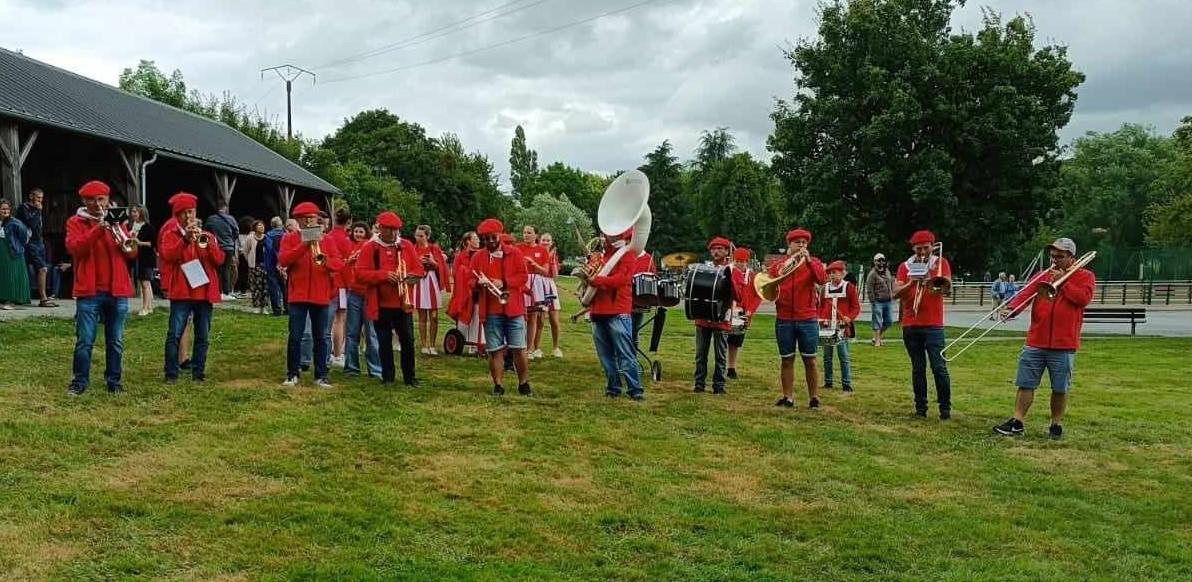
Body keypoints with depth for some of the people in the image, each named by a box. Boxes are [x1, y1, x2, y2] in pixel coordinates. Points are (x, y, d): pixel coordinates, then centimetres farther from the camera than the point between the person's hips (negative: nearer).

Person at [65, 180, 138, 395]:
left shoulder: (115, 221, 14)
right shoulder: (76, 222, 5)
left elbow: (132, 253, 7)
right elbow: (74, 248, -13)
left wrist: (123, 237, -13)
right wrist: (98, 230, -22)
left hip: (117, 291, 3)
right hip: (89, 291, -3)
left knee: (116, 341, 6)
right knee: (84, 341, -3)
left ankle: (114, 381, 14)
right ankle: (80, 381, 6)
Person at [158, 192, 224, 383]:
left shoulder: (206, 235, 14)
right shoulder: (171, 234, 5)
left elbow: (219, 260, 3)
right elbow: (168, 256, -12)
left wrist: (208, 243, -13)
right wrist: (185, 239, -20)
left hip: (205, 291, 4)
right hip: (181, 291, -3)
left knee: (203, 336, 6)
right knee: (175, 334, -6)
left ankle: (198, 372, 12)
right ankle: (171, 374, -1)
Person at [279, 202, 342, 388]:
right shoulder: (289, 238, 3)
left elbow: (339, 263, 0)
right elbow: (282, 260, -13)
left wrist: (325, 261, -21)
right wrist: (303, 245, -21)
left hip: (321, 296, 2)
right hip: (298, 295, -2)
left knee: (320, 338, 6)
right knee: (295, 337, -1)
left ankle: (321, 375, 12)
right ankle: (292, 374, 10)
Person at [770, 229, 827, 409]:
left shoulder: (813, 262, 5)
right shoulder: (778, 265, 8)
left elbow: (822, 279, -14)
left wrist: (808, 260, -22)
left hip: (808, 319, -1)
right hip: (784, 320, 1)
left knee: (810, 361, 1)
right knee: (787, 360, 5)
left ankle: (814, 398, 7)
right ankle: (788, 397, 11)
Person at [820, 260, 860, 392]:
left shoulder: (850, 287, 1)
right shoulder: (825, 288, 12)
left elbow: (856, 307, 0)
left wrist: (849, 317, -16)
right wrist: (820, 318, 3)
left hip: (842, 327, -4)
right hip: (826, 326, 4)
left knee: (844, 356, -3)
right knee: (827, 356, 8)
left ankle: (846, 384, 2)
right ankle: (828, 382, 17)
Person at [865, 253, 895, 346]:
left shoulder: (887, 271, 13)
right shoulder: (872, 274, -10)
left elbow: (892, 284, 23)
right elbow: (869, 289, -12)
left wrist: (892, 295, 15)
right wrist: (872, 302, -15)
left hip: (888, 301, 7)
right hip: (878, 302, -7)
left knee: (889, 321, 9)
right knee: (877, 322, -2)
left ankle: (879, 336, 26)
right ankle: (877, 341, 6)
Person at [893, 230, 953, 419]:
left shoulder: (940, 263, 6)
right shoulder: (905, 266, 10)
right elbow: (896, 293, -1)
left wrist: (930, 281, -22)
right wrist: (911, 283, -16)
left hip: (933, 325, -2)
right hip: (910, 324, 2)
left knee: (939, 367, -7)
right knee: (917, 368, 7)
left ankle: (945, 407, 2)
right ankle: (920, 407, 13)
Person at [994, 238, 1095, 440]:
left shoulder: (1085, 276, 7)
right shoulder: (1044, 276, 14)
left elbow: (1084, 298, -12)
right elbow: (1025, 293, -3)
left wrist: (1063, 281, -10)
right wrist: (1012, 308, -21)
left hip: (1064, 344, -3)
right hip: (1035, 342, 3)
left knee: (1060, 388, 5)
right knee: (1026, 384, 2)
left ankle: (1056, 425, 18)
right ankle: (1017, 422, 5)